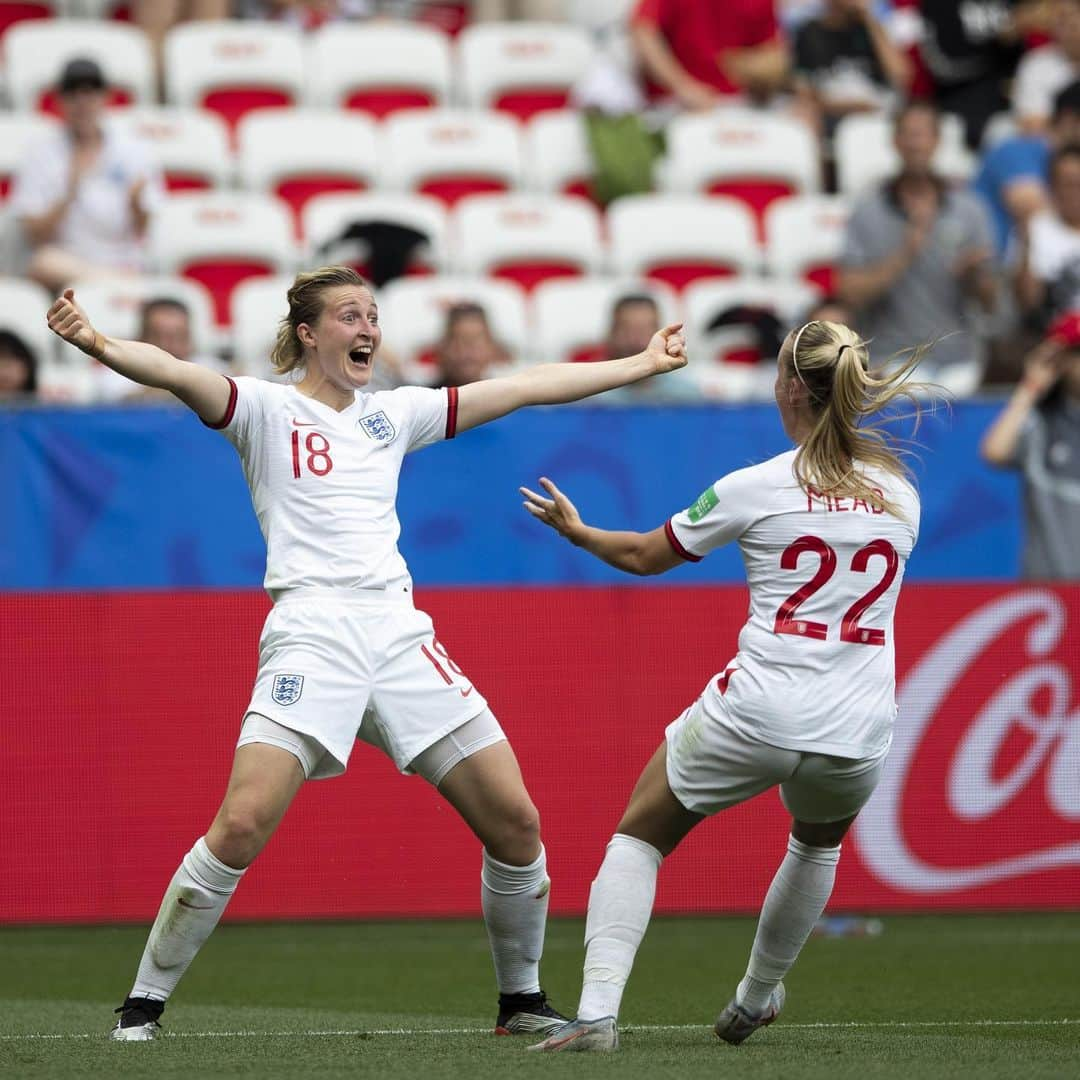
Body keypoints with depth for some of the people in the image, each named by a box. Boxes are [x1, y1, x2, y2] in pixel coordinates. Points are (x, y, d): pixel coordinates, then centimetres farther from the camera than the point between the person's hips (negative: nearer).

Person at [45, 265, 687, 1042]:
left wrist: (642, 364, 25)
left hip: (399, 634, 5)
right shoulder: (267, 409, 4)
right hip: (311, 638, -5)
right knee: (240, 828, -19)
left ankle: (522, 999, 18)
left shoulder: (392, 414, 18)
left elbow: (526, 388, 23)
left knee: (515, 822, -1)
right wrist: (101, 347, -36)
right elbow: (177, 375, -16)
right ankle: (144, 1002, -6)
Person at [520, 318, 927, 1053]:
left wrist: (576, 529, 30)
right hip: (859, 730, 4)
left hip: (757, 710, -4)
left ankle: (597, 1013, -3)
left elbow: (646, 556, 11)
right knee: (820, 843, 36)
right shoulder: (900, 493, 8)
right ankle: (754, 1003, 45)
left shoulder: (756, 489, -4)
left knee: (638, 838, 14)